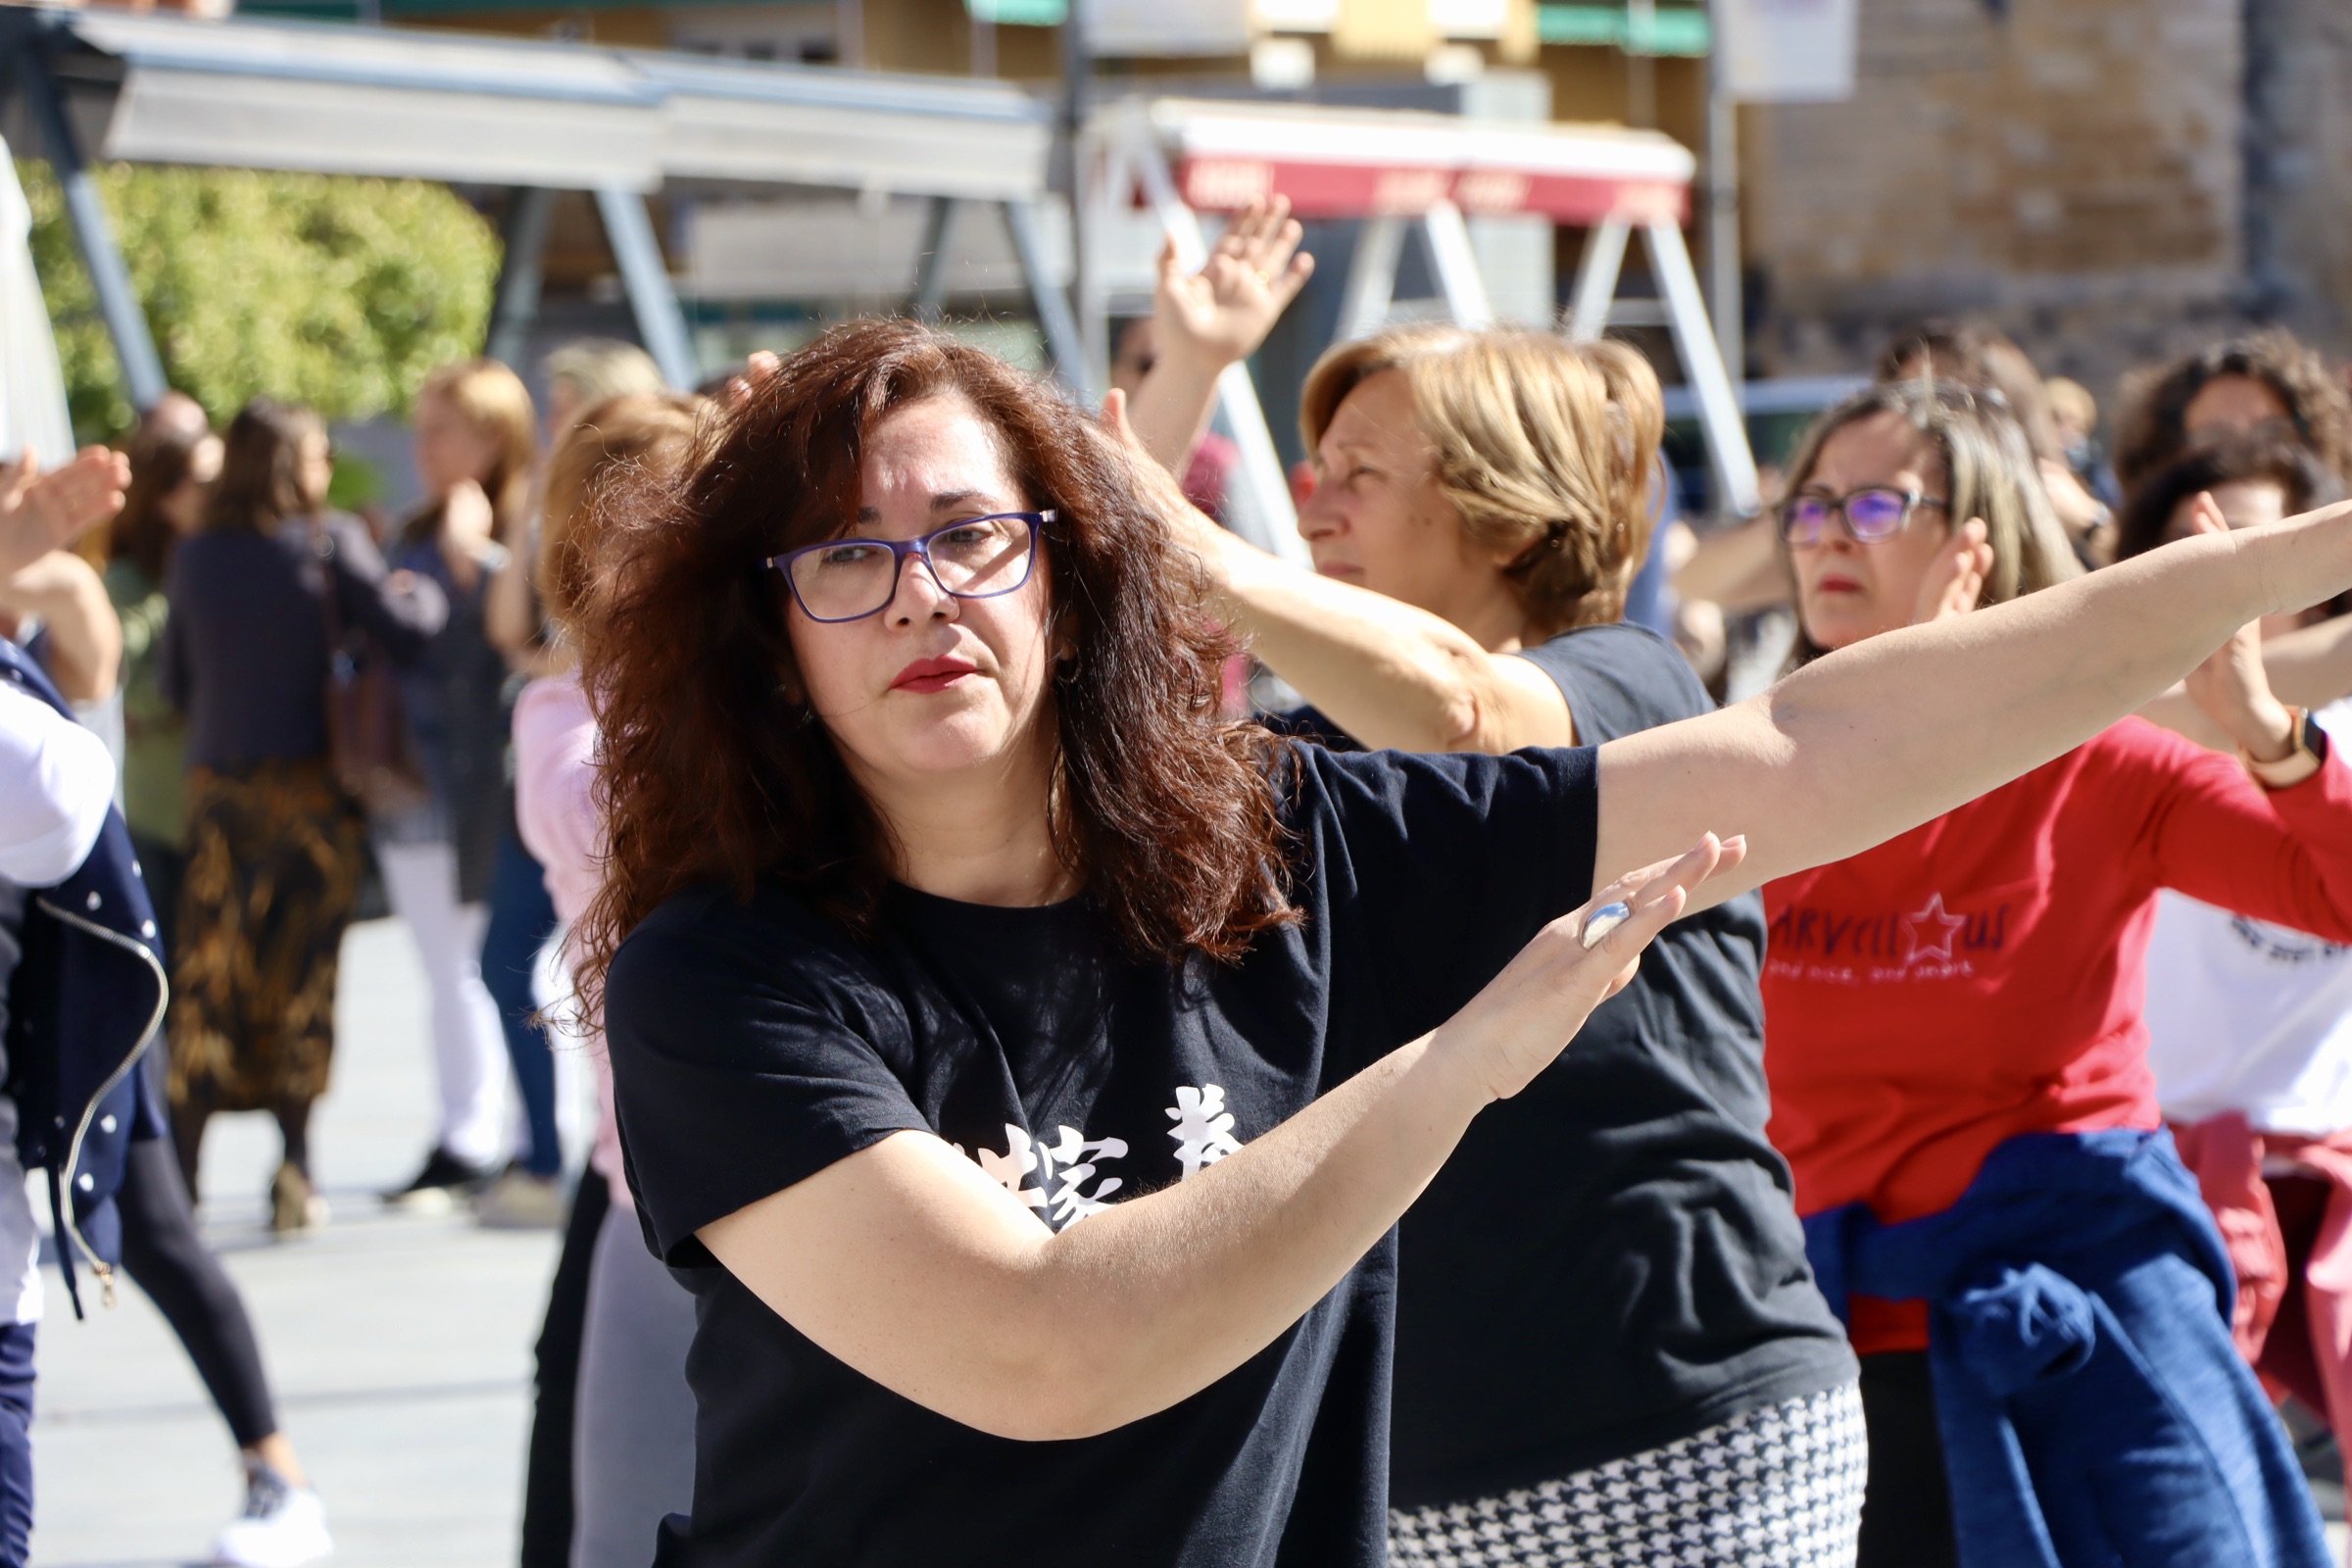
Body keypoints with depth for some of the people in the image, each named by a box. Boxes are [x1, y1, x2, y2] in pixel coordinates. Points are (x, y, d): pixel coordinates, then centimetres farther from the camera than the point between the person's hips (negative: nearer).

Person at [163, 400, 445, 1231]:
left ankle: (182, 1163, 3)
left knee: (207, 975, 6)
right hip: (307, 782, -3)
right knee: (301, 974, 4)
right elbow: (404, 632, -16)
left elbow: (177, 685, 11)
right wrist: (423, 589, 4)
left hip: (216, 784, 3)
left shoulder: (194, 559, 4)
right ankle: (294, 1168, 2)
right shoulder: (331, 543, -7)